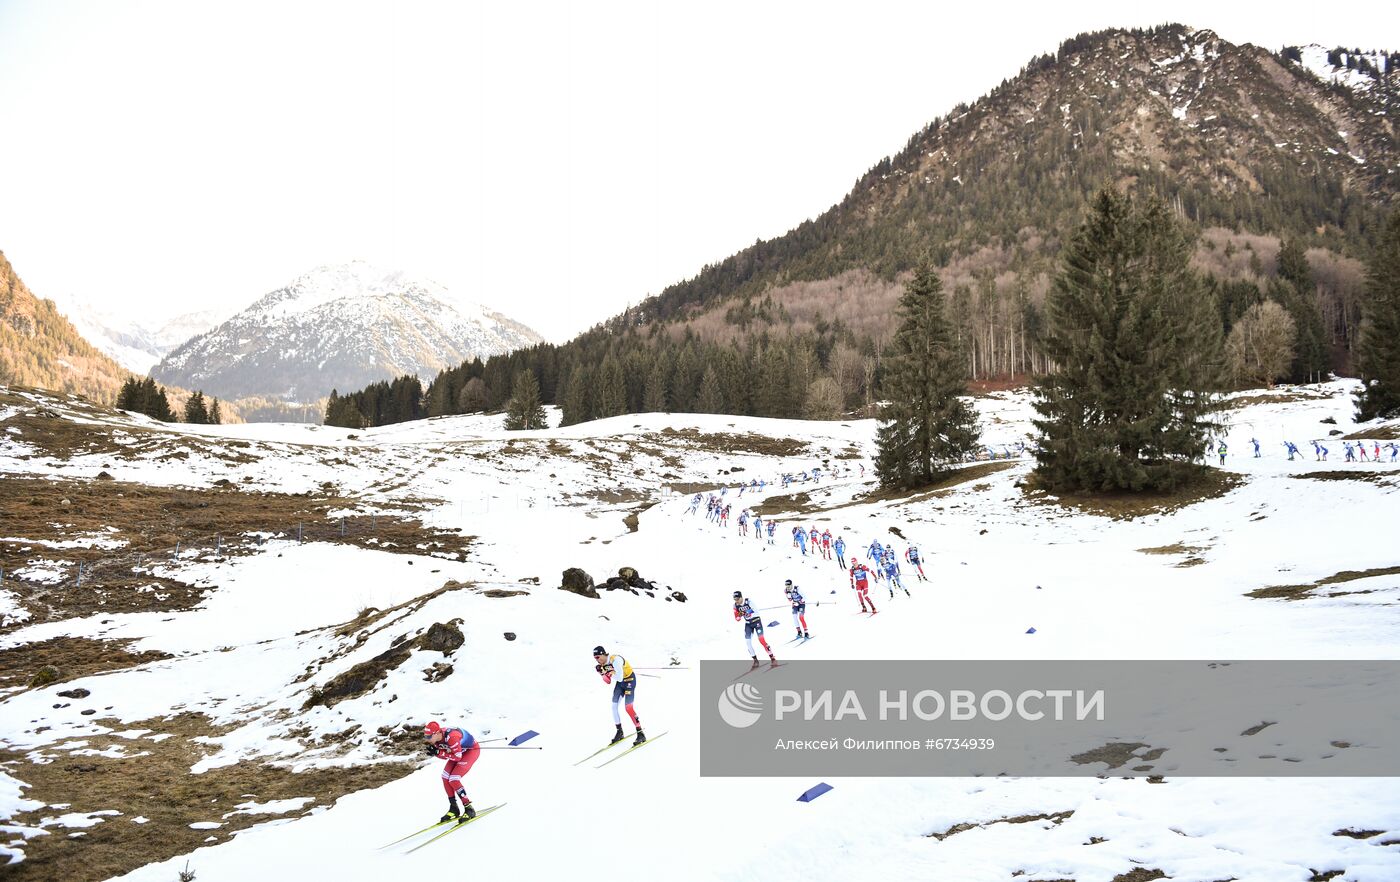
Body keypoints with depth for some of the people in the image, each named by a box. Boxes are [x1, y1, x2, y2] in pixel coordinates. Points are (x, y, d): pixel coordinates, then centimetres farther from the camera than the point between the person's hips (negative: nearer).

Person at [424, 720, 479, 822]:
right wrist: (434, 752, -24)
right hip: (459, 750, 8)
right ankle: (454, 809, 11)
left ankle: (469, 810, -7)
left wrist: (439, 753, -33)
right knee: (445, 777, -2)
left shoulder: (451, 737, -38)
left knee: (454, 780, -17)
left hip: (472, 750, -8)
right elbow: (445, 755, -4)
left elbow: (457, 757, -29)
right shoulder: (435, 739, -14)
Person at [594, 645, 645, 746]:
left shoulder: (615, 660, -31)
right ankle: (619, 732, 19)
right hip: (620, 682, 8)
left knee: (629, 708, -15)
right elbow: (608, 682, 2)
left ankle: (641, 734, -10)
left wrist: (610, 673, -25)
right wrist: (602, 673, -13)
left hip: (629, 680, -8)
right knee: (614, 706, 4)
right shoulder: (602, 664, -5)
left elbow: (619, 678, -37)